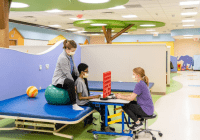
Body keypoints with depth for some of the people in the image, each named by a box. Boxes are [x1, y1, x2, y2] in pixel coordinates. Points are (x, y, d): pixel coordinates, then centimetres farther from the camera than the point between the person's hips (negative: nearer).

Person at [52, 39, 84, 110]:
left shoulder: (70, 56, 5)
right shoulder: (63, 58, -24)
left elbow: (74, 68, 11)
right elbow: (67, 73, -25)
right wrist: (74, 85, -22)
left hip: (67, 77, 10)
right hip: (59, 79, -10)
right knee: (70, 83, -40)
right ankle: (74, 105, -40)